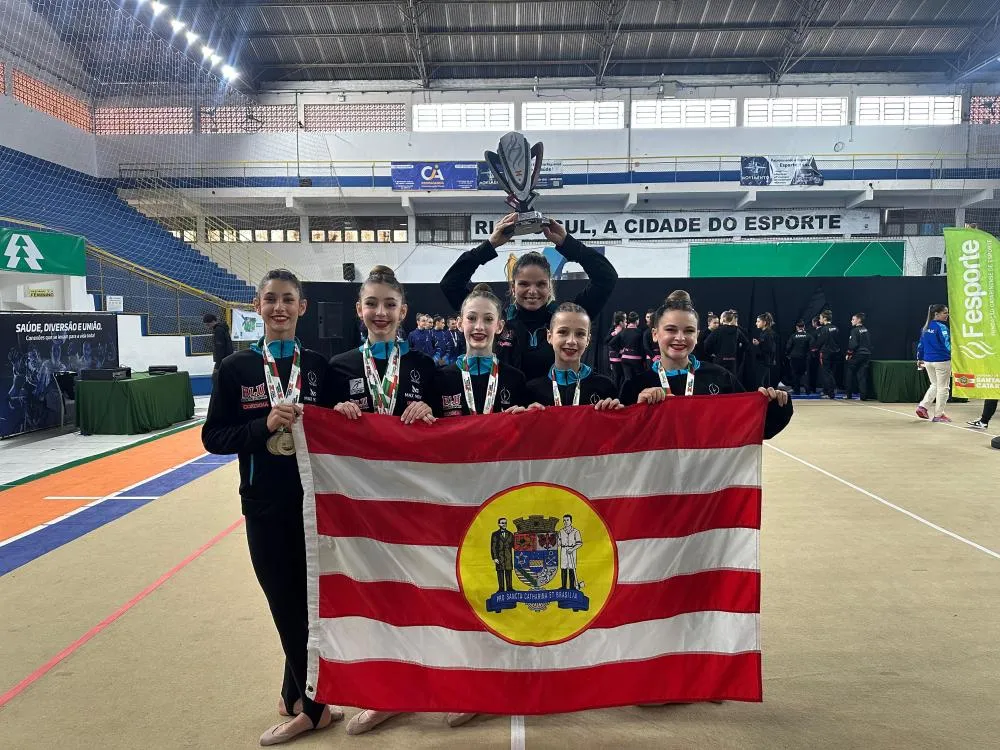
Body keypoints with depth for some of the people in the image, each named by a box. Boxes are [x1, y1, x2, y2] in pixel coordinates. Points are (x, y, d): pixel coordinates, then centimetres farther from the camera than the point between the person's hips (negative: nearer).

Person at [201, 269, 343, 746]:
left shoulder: (319, 365, 2)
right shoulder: (236, 368, 0)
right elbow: (213, 437, -2)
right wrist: (265, 425, -17)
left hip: (316, 502, 0)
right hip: (265, 507, 0)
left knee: (309, 605, 9)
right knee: (287, 608, 9)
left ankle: (297, 699, 30)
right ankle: (313, 704, 28)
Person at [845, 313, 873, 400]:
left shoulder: (855, 330, -11)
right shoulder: (866, 331, 12)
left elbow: (853, 344, -19)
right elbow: (870, 344, 16)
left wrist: (849, 353, -8)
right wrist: (868, 352, 21)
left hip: (856, 356, -6)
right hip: (867, 355, 6)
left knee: (851, 374, 8)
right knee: (863, 376, 3)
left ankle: (849, 394, 14)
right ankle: (864, 395, -4)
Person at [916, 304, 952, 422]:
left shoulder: (926, 327, 8)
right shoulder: (941, 327, -13)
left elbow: (921, 344, 13)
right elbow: (947, 344, -21)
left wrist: (920, 359, 22)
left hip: (928, 361, 7)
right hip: (942, 361, -7)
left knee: (935, 385, 21)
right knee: (943, 388, 5)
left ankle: (922, 406, 7)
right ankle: (938, 415, 8)